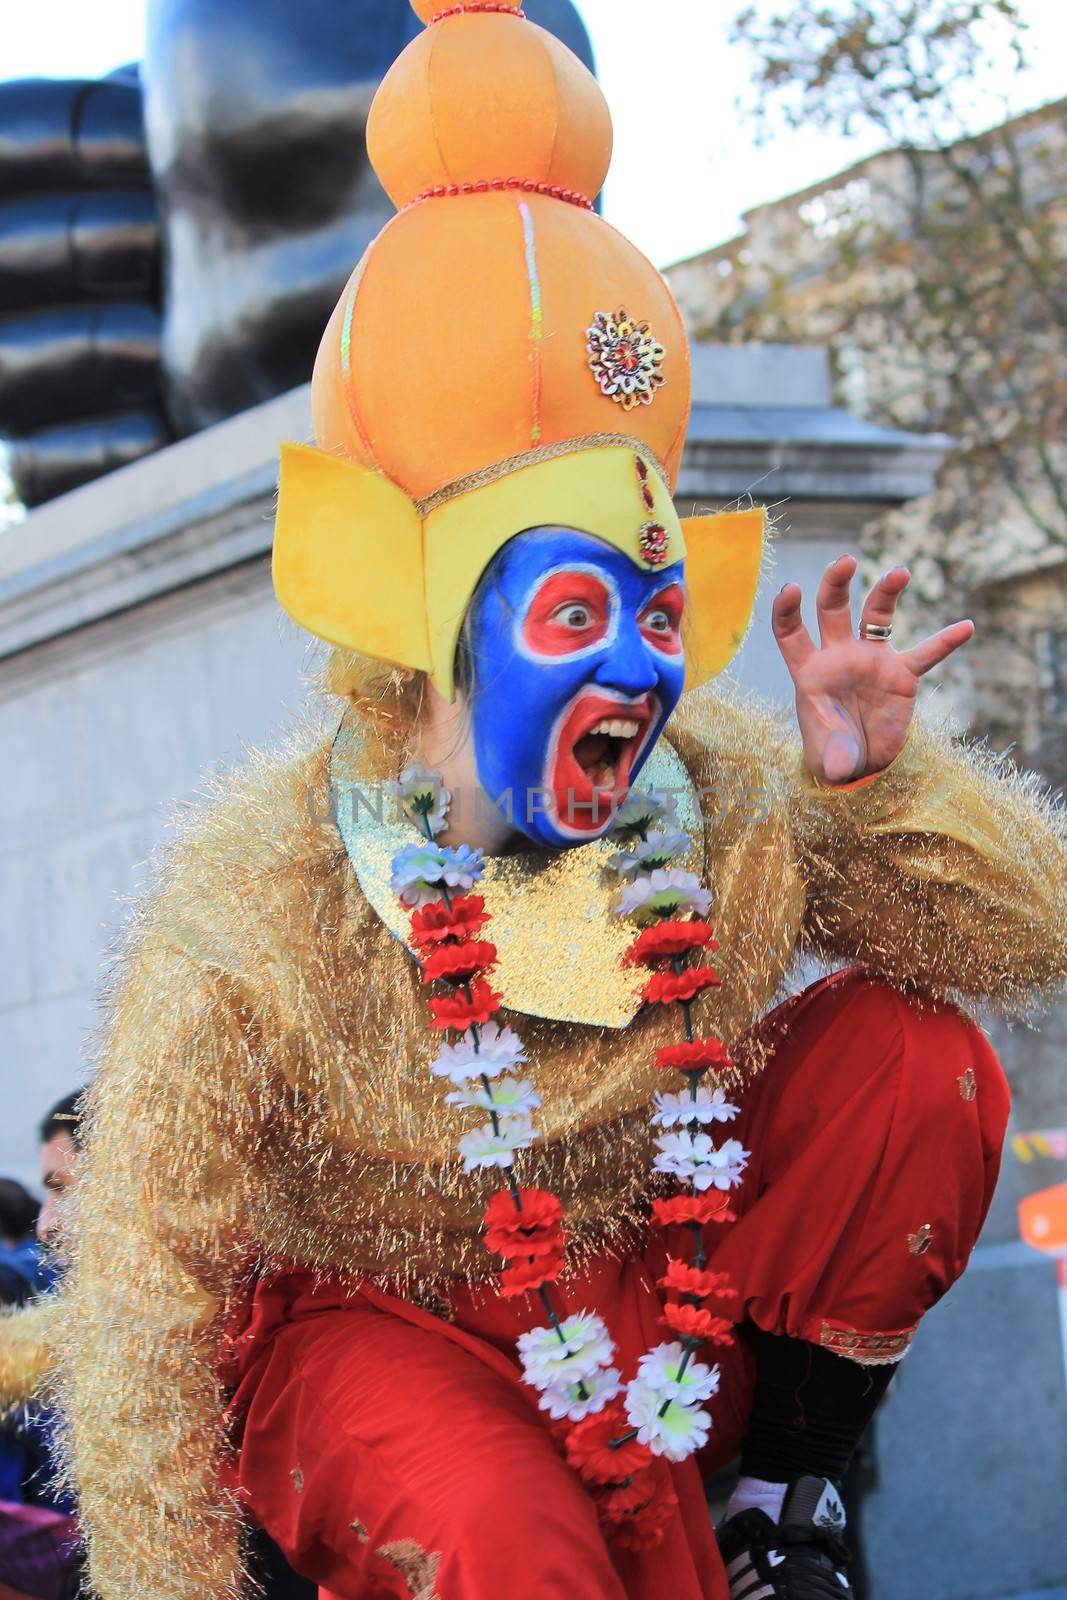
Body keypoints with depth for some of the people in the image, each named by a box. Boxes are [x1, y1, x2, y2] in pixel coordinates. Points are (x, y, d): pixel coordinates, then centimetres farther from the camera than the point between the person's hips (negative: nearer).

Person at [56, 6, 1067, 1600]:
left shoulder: (730, 800, -13)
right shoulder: (246, 920, -25)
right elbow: (145, 1290, -21)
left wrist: (882, 776, -24)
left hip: (655, 1296, 5)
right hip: (366, 1323, -5)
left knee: (916, 1058, -13)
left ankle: (792, 1466, 4)